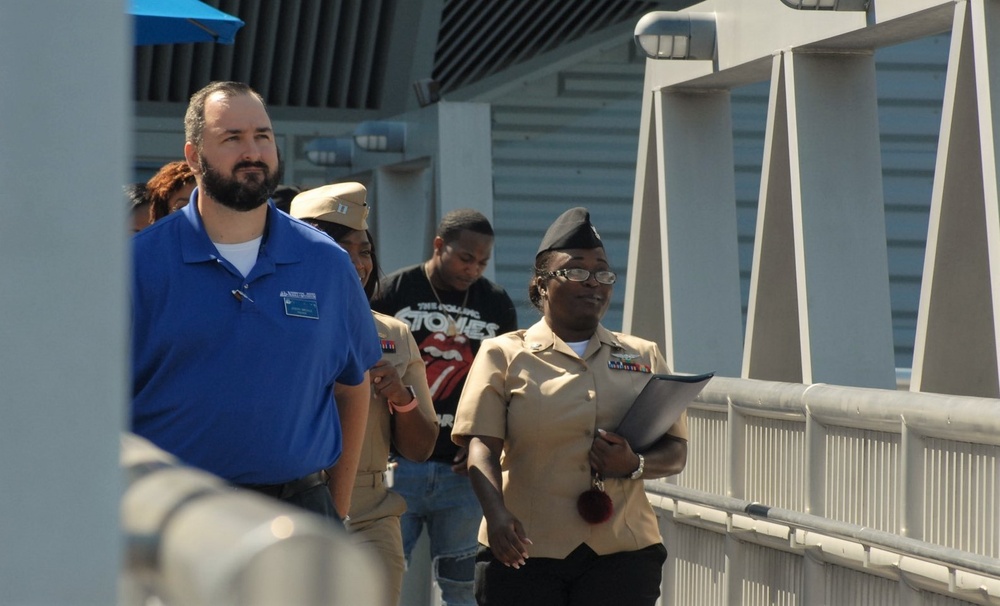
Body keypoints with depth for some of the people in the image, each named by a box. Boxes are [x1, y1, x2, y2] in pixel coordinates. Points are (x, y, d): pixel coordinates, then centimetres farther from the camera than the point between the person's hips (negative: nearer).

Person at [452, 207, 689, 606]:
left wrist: (635, 465, -11)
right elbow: (482, 445, -5)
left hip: (621, 555, 2)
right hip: (524, 551, -2)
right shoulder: (504, 355, 5)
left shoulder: (643, 357, 14)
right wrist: (496, 513, -23)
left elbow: (676, 452, 12)